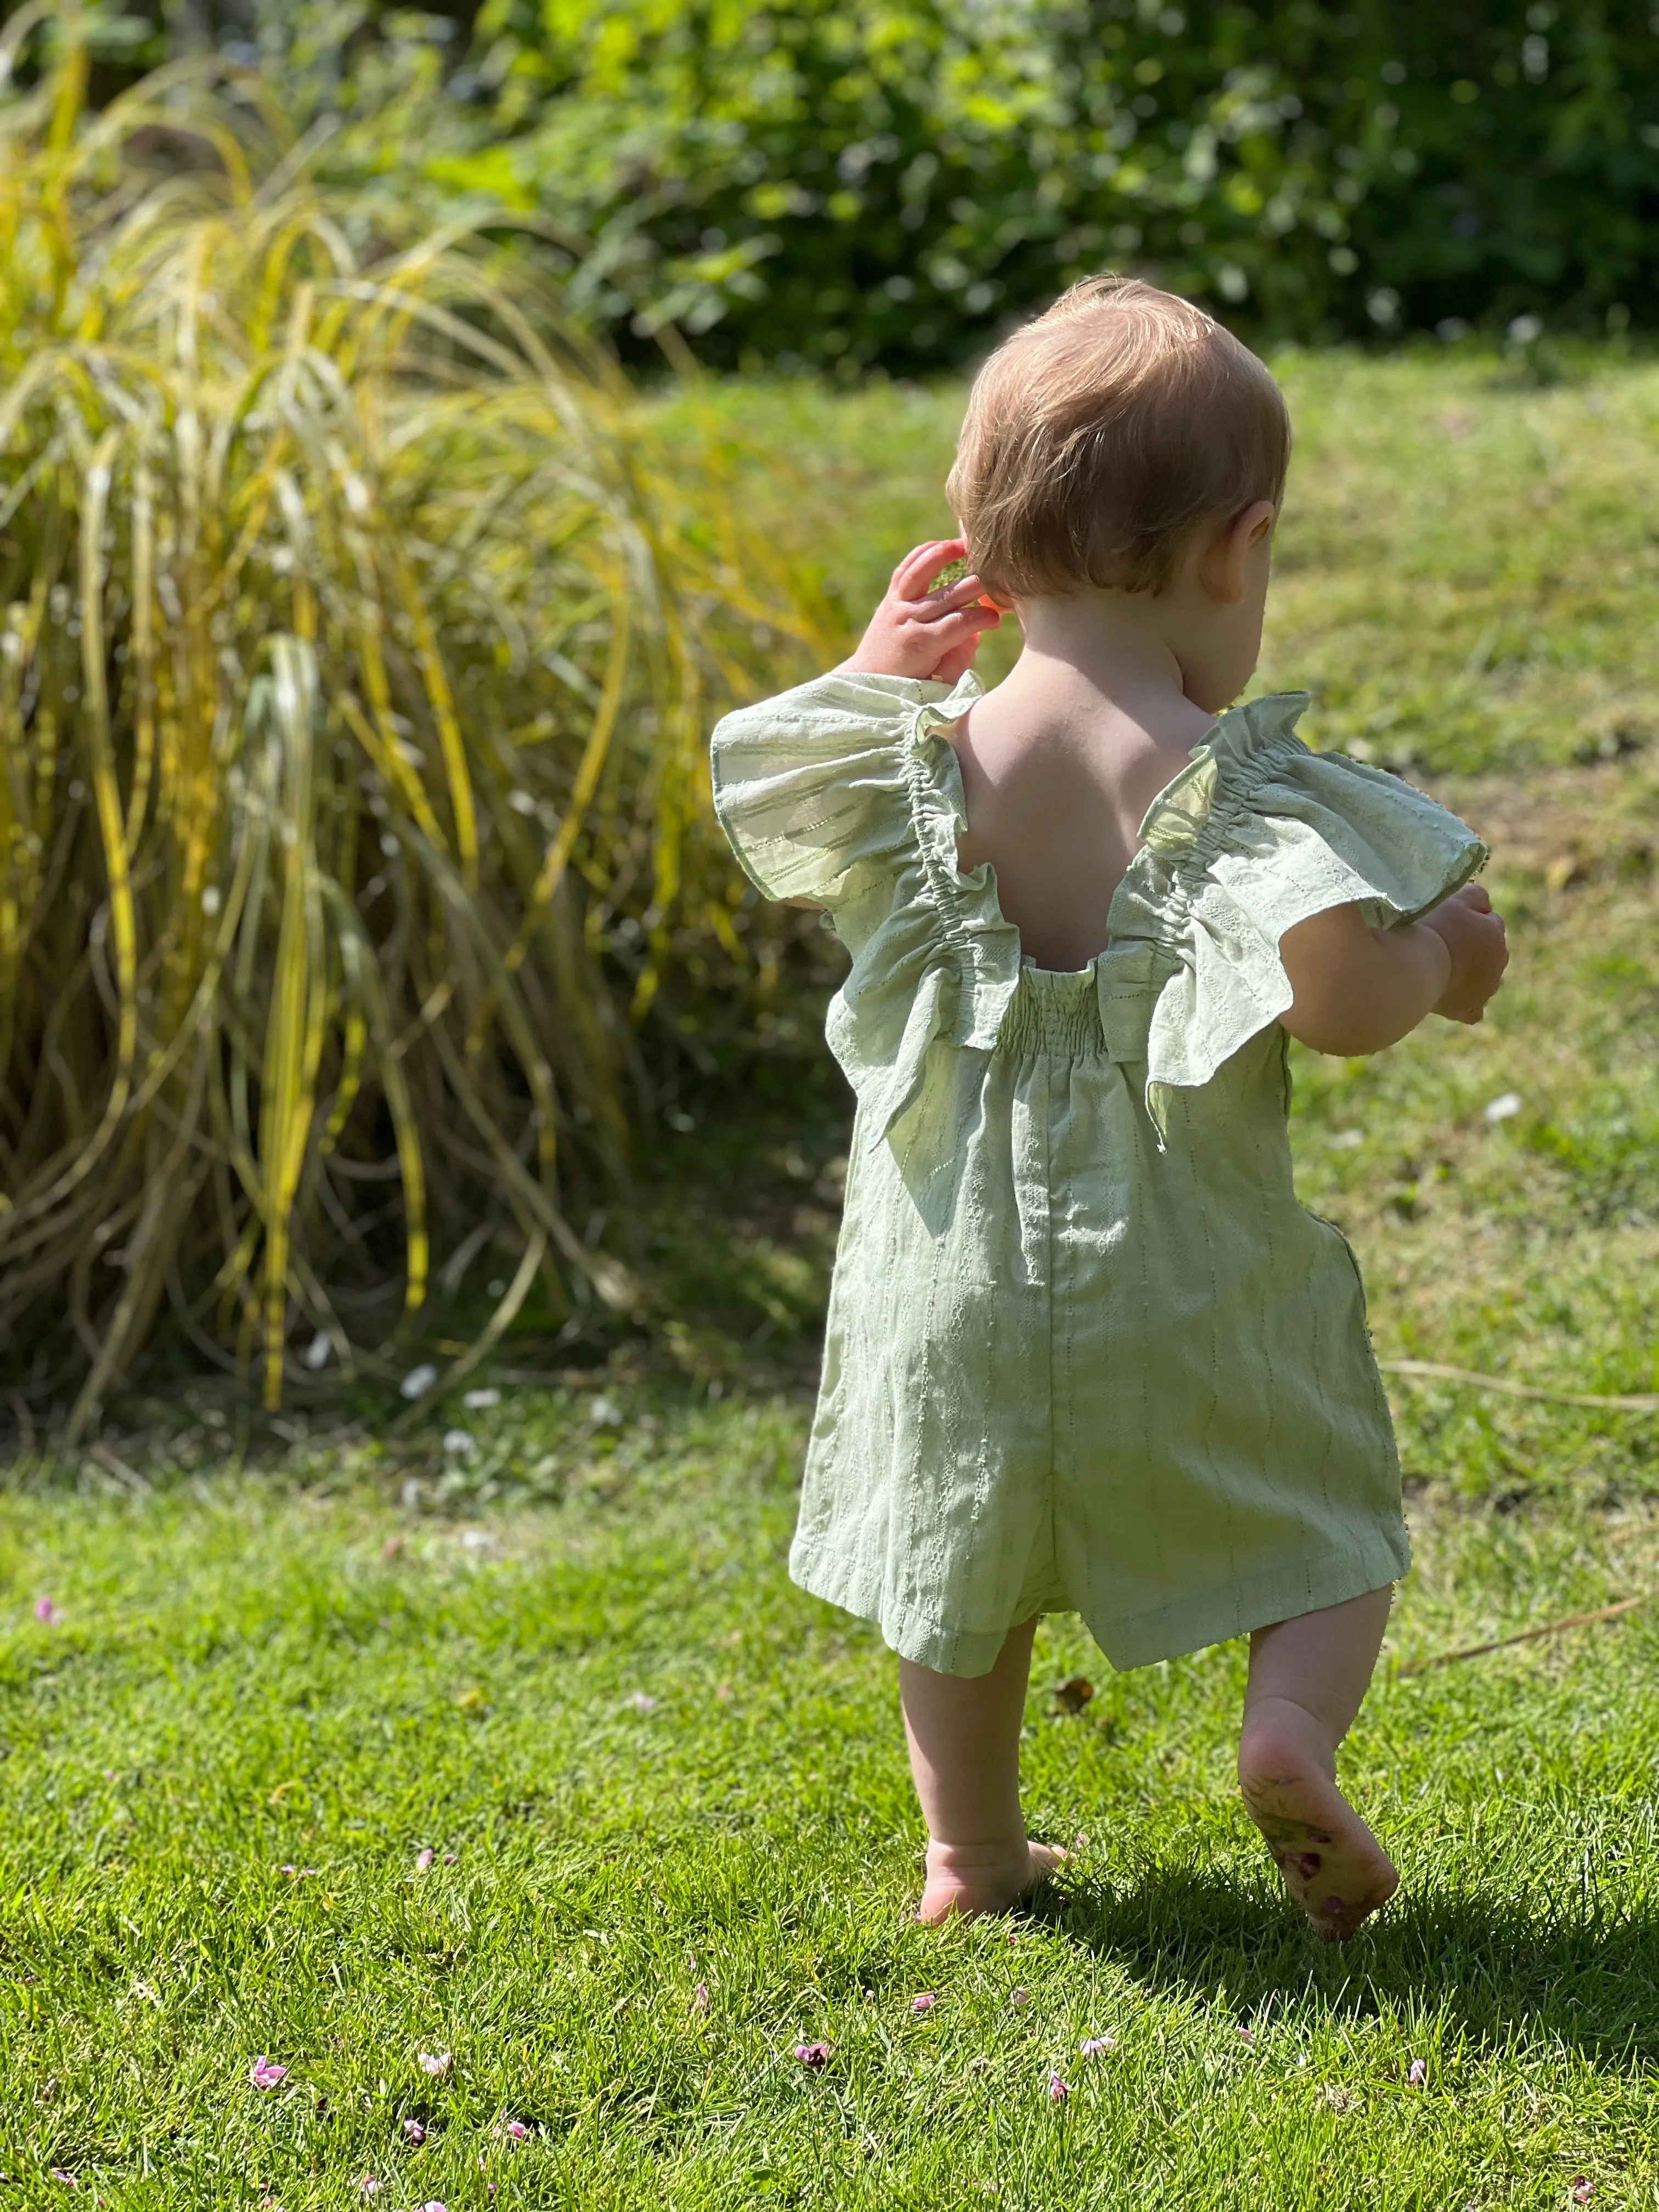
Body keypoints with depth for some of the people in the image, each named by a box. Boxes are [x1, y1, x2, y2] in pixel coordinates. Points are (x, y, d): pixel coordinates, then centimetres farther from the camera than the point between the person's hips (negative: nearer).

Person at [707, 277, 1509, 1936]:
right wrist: (1439, 955, -10)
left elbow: (756, 794, 14)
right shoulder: (1233, 786, -17)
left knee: (962, 1555, 23)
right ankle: (1293, 1727, -10)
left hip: (959, 1265, 3)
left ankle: (972, 1847, 30)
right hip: (1190, 1285, -3)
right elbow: (1334, 992, -31)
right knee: (1324, 1520, 16)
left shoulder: (916, 763, -5)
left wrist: (871, 672, 20)